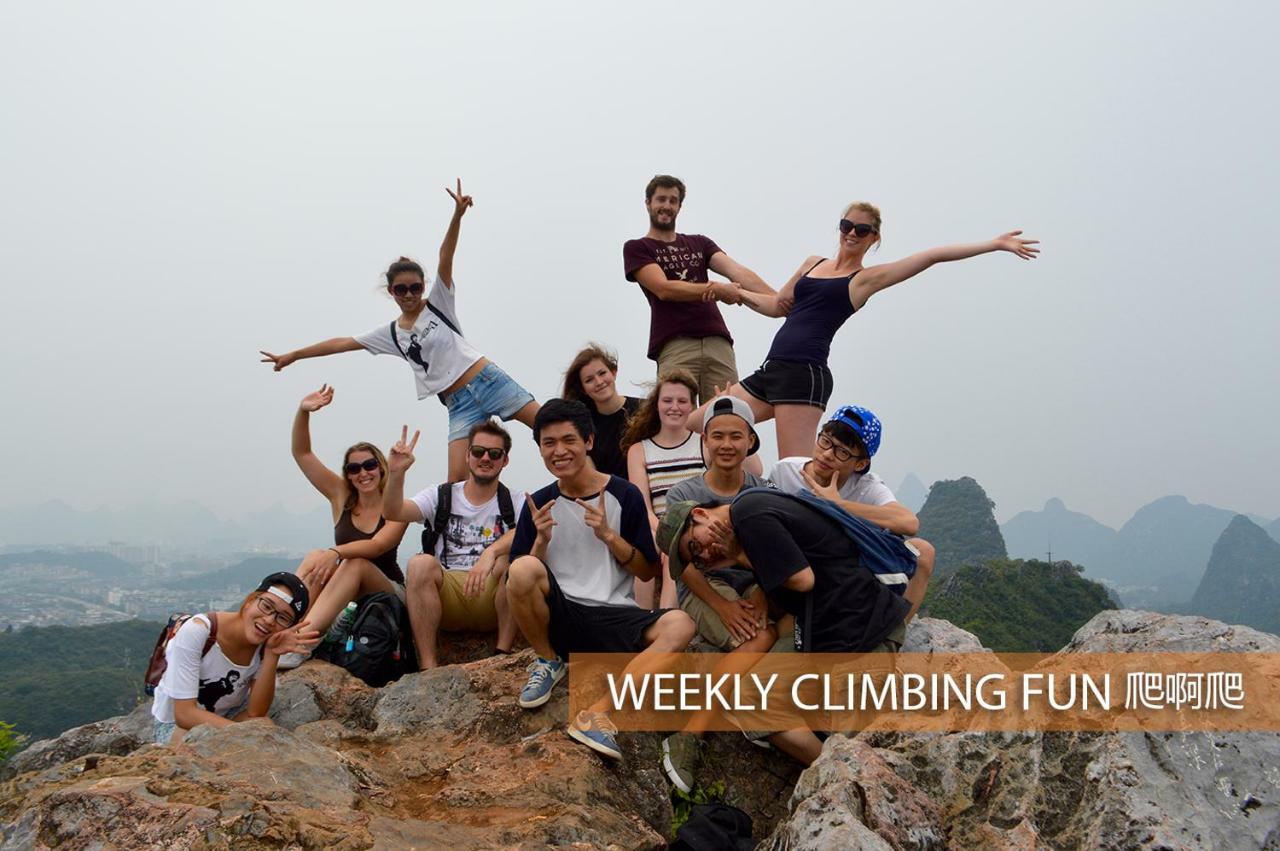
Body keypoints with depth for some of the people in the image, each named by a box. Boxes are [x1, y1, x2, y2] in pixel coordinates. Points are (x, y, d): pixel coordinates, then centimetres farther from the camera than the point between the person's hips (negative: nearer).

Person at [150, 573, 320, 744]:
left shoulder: (267, 644, -15)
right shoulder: (196, 631, -29)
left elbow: (256, 713, -21)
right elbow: (185, 714, -30)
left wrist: (272, 655, -33)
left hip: (228, 717, 4)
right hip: (175, 723, -3)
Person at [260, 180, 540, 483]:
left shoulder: (438, 303, 2)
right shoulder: (391, 334, 12)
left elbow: (445, 257, -12)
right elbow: (342, 342, 15)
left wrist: (457, 215, -26)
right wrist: (293, 355, 17)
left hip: (488, 380, -2)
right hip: (459, 403, 2)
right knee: (457, 479, -9)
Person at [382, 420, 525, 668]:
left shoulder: (515, 501, 8)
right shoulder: (441, 496, 12)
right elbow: (393, 512, -5)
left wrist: (491, 552, -34)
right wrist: (396, 473, -23)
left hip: (492, 597, -1)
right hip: (447, 595, 1)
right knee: (420, 563, -28)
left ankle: (503, 655, -22)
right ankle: (428, 666, -26)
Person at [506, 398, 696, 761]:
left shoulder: (624, 495, 1)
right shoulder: (539, 503, 7)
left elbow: (648, 571, 3)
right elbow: (520, 581, 5)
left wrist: (608, 534, -12)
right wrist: (542, 539, -12)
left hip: (613, 617, -1)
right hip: (558, 616, 1)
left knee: (679, 625, -31)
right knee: (523, 568, -31)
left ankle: (596, 713, -36)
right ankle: (548, 661, -4)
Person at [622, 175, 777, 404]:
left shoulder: (699, 243, 23)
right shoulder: (636, 248, 12)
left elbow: (737, 271, 7)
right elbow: (664, 289, -4)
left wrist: (776, 299, -11)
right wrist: (715, 289, -16)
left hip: (718, 342, 4)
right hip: (674, 345, -3)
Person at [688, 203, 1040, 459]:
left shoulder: (867, 278, 4)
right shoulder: (813, 263, 22)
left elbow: (932, 256, -1)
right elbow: (779, 306, 30)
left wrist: (994, 244, -6)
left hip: (804, 373, -7)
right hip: (771, 369, 7)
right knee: (697, 426, 5)